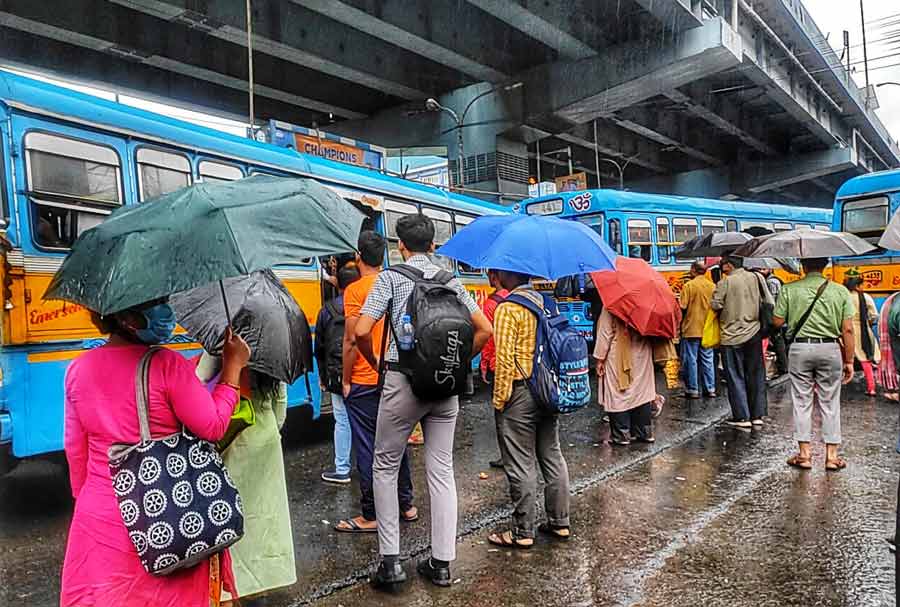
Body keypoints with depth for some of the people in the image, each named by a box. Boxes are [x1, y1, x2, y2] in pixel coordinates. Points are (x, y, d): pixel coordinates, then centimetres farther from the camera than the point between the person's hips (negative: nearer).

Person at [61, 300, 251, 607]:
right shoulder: (167, 365, -18)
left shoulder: (78, 370, -1)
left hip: (100, 517, 5)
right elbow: (213, 427, -16)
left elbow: (75, 449, 6)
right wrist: (233, 366, -9)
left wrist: (85, 498, 20)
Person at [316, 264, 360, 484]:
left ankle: (342, 470, 13)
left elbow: (319, 348, 8)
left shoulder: (327, 310, 1)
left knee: (342, 421, 7)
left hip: (337, 375, 0)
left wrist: (323, 375, 18)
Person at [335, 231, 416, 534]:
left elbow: (352, 339, -15)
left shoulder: (356, 290, -11)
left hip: (363, 382, -6)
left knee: (366, 448, 3)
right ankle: (406, 504, 26)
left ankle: (370, 516, 11)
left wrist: (346, 380, -5)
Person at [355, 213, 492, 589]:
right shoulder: (450, 280, 8)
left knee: (386, 466, 11)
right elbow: (484, 330, 6)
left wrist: (375, 362, 4)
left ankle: (390, 561, 11)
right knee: (441, 470, 10)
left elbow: (361, 332, -13)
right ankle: (442, 563, 16)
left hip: (403, 379, -4)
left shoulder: (391, 277, -3)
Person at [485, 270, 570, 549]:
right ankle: (560, 523, 26)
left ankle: (522, 532, 12)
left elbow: (504, 359, -19)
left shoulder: (507, 309, -14)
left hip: (520, 391, -8)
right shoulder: (544, 302, 9)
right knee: (552, 457, 15)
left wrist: (499, 398, -11)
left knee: (521, 464, 2)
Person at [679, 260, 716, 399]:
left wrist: (680, 322, 2)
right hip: (708, 329, 5)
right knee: (707, 359, 12)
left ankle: (692, 390, 6)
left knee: (691, 359, 3)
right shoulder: (712, 286, 2)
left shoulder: (688, 285, -12)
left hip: (691, 329, -4)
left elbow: (683, 307, -14)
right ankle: (710, 389, 17)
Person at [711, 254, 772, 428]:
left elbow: (715, 305, -12)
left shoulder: (725, 282, -11)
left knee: (736, 378, 4)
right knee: (756, 375, 13)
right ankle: (757, 415, 19)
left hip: (732, 337, -5)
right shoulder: (756, 278, 3)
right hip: (754, 334, 5)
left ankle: (742, 417, 6)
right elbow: (769, 302, 5)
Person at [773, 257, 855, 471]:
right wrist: (849, 361, 3)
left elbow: (778, 321, -3)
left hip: (800, 348, -1)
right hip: (830, 349, 1)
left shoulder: (789, 289, -5)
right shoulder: (840, 291, -1)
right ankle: (831, 455, 16)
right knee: (830, 403, 10)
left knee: (802, 402, 8)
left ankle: (804, 454, 12)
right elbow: (847, 329, -3)